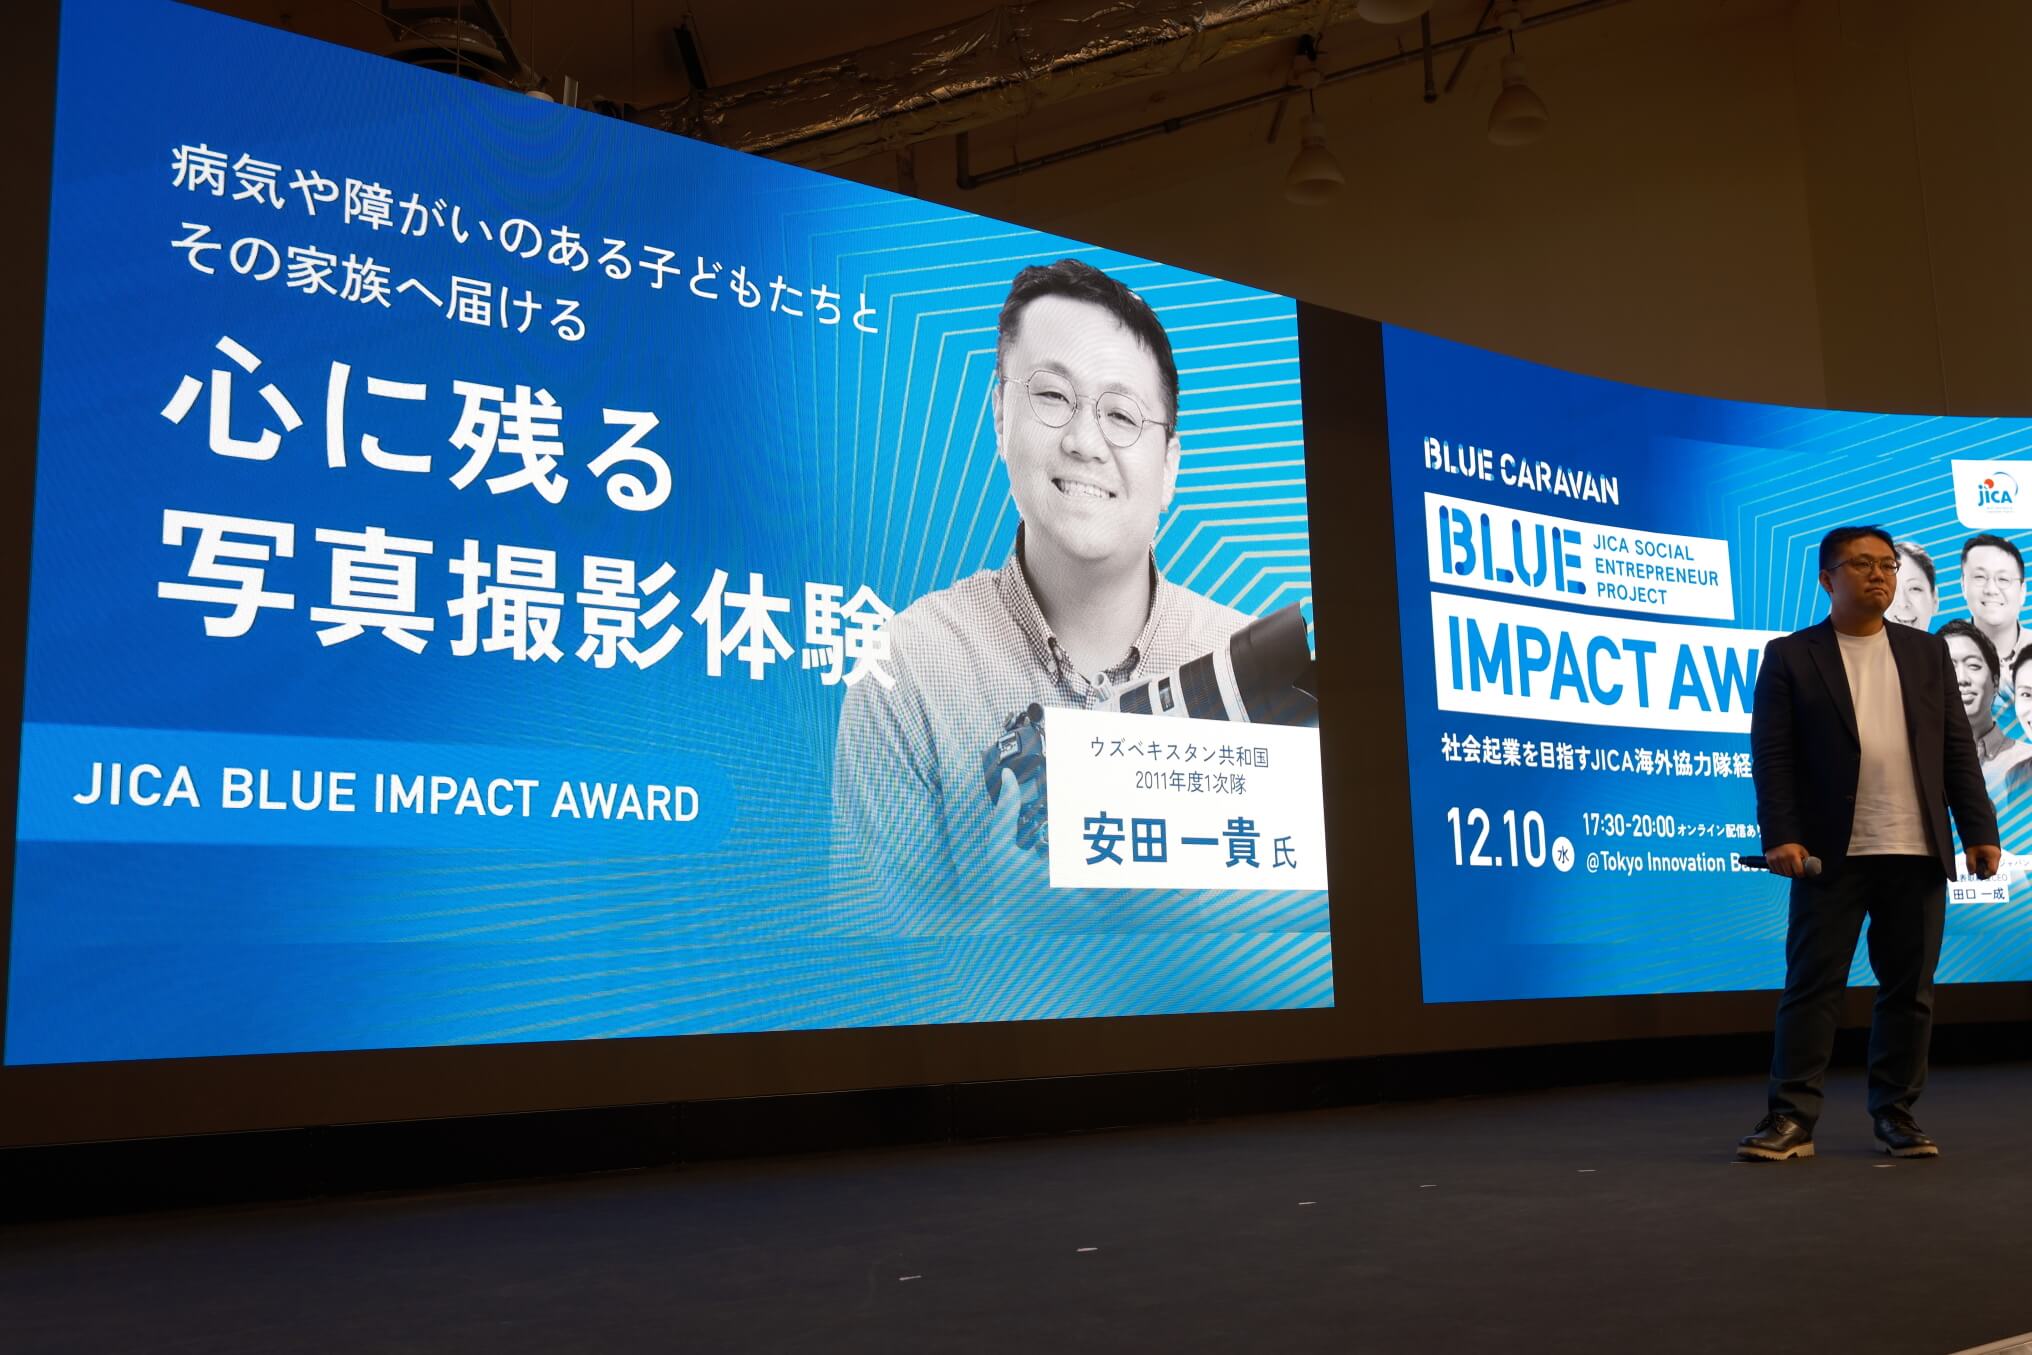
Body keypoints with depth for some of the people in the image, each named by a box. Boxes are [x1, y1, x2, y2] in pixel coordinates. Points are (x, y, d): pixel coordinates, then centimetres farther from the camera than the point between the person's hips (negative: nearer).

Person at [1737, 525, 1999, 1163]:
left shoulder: (1927, 652, 14)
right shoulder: (1790, 656, 3)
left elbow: (1957, 748, 11)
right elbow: (1770, 753, -4)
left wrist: (1979, 829, 2)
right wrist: (1781, 836, -13)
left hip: (1917, 851, 4)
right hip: (1834, 852, -3)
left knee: (1909, 987, 8)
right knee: (1812, 983, -1)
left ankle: (1896, 1112, 20)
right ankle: (1791, 1118, 3)